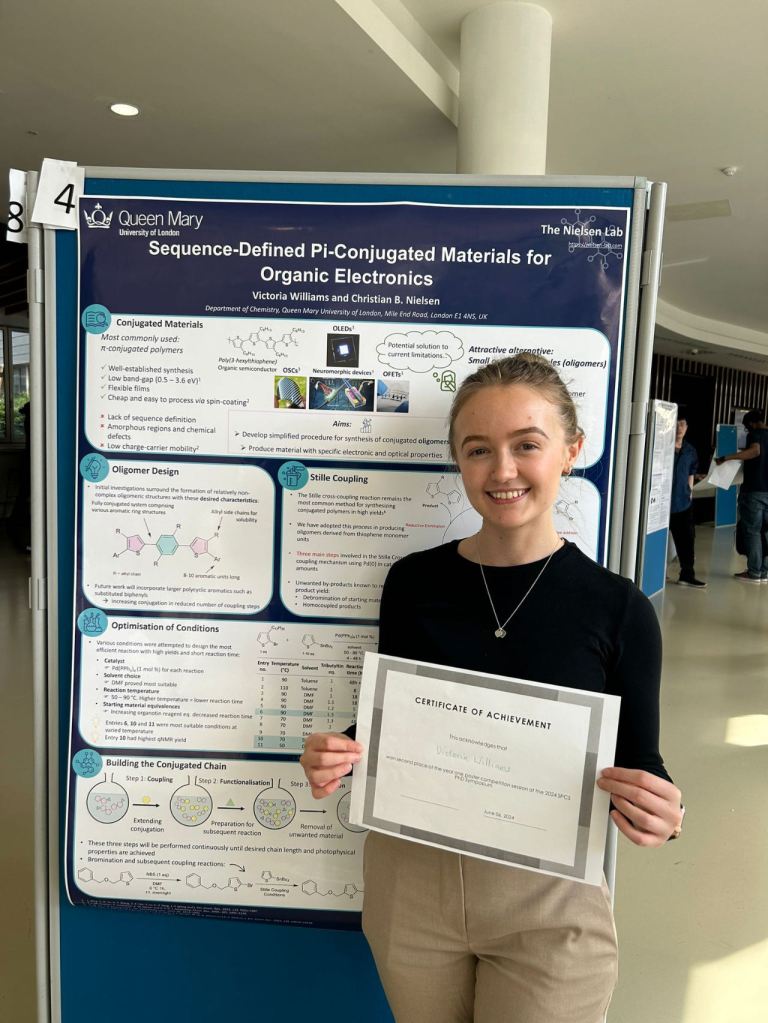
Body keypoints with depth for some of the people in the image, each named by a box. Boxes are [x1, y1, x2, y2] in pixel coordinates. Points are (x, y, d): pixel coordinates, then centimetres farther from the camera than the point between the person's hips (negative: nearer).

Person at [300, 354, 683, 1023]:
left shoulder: (618, 609, -12)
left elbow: (639, 762, -4)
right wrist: (340, 756, -16)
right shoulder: (414, 582, -8)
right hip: (408, 878, 2)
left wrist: (662, 814, -24)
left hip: (547, 899, -2)